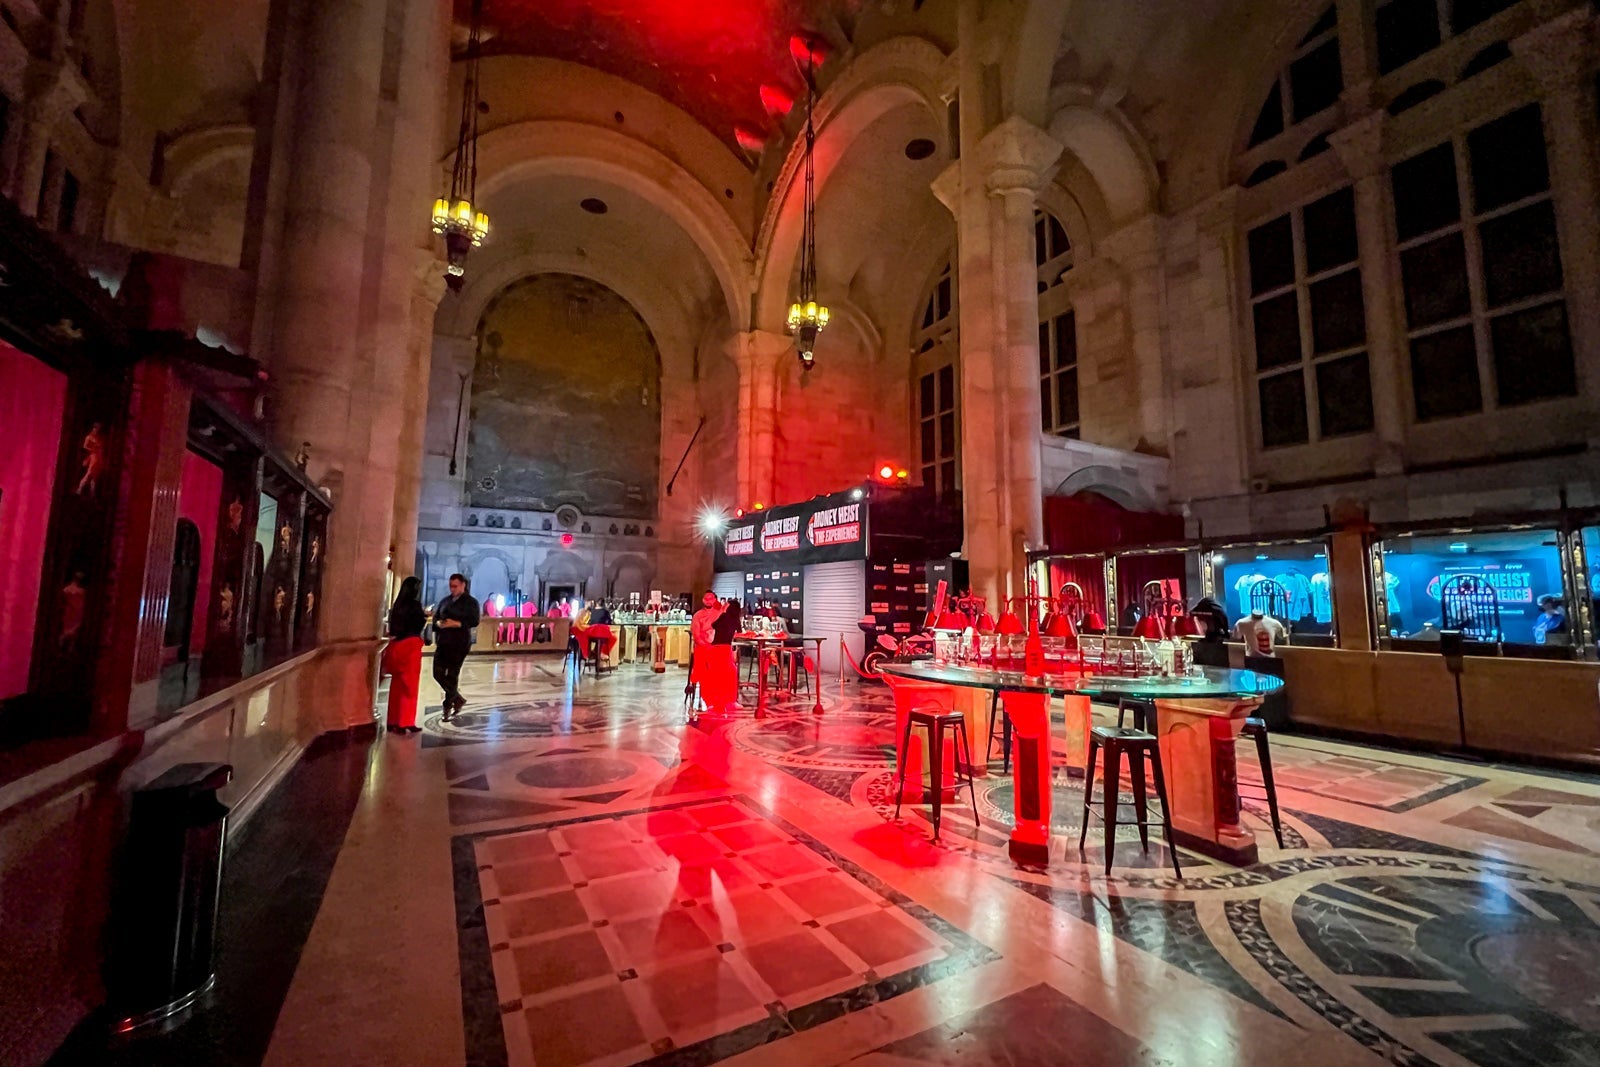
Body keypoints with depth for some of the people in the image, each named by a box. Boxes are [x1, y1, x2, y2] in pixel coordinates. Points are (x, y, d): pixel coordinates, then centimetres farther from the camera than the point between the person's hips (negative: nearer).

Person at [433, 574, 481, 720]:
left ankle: (448, 707, 10)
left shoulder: (471, 602, -2)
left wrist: (456, 624, -22)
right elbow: (435, 617, 15)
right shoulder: (445, 601, 15)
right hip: (442, 642, 6)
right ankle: (457, 699, 23)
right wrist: (438, 623, -8)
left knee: (452, 676, -2)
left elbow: (474, 621, -11)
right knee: (438, 673, 4)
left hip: (459, 644, -6)